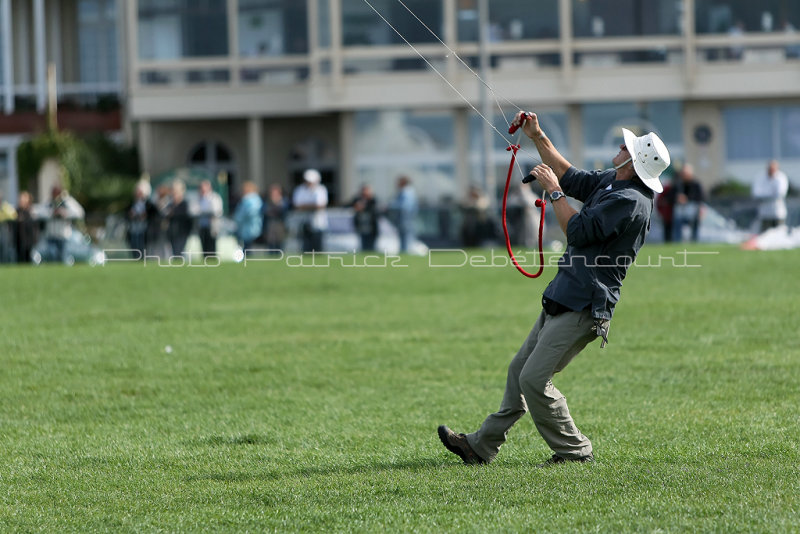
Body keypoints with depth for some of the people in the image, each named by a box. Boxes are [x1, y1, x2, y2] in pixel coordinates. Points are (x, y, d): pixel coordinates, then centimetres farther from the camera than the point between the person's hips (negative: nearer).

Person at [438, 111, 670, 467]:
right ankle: (483, 446, 23)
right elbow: (572, 178, 26)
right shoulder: (610, 182, 10)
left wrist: (553, 191, -10)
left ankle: (575, 452, 0)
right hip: (562, 301, 10)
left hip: (583, 308, -10)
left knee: (534, 379, -12)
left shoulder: (630, 201, -21)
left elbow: (577, 231, -21)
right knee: (519, 370, 15)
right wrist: (538, 138, 21)